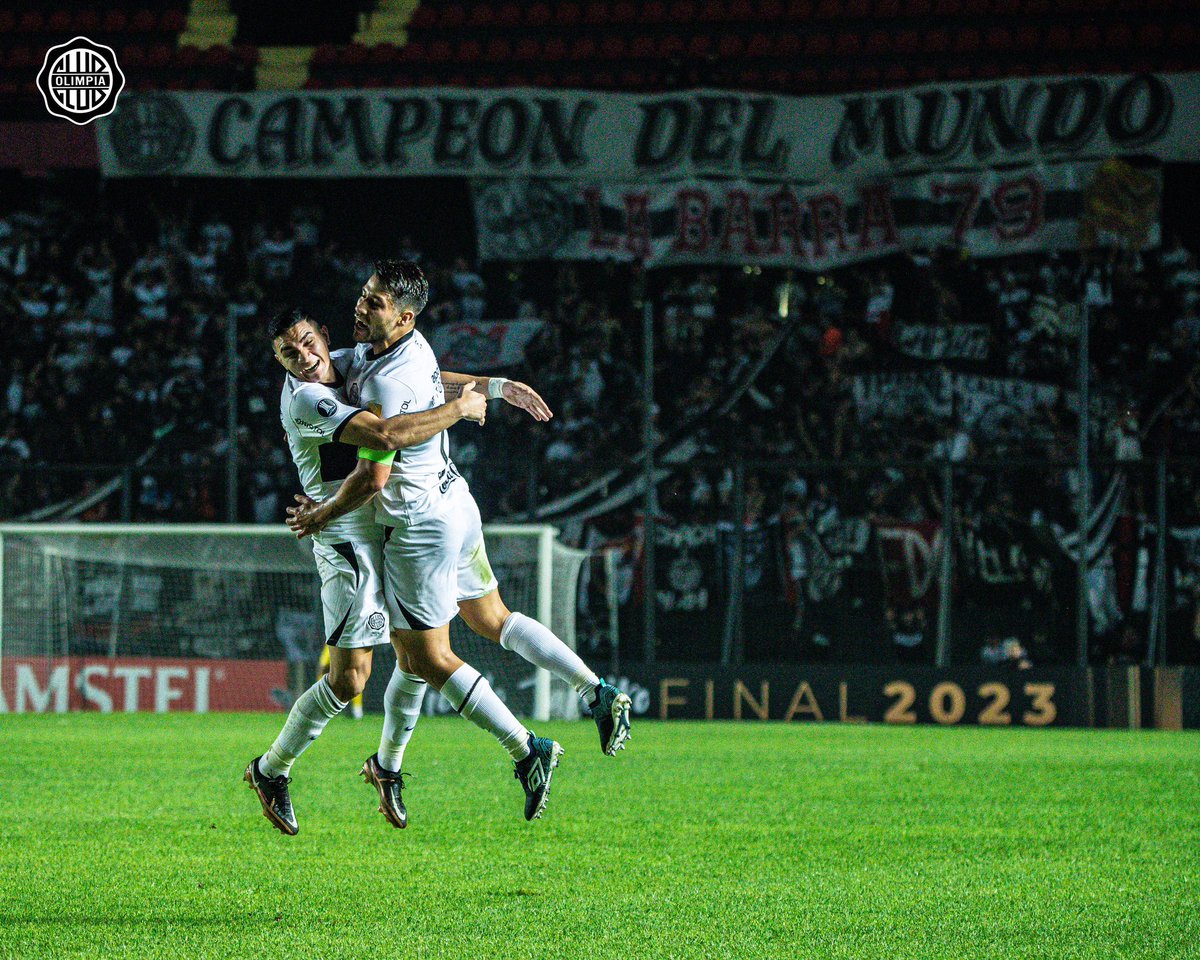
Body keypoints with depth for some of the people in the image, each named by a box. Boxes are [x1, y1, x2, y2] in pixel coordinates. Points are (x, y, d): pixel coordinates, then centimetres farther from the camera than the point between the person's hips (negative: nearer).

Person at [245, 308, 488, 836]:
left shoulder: (345, 363, 7)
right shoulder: (305, 400, -22)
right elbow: (386, 435, -33)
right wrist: (461, 408, -22)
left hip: (395, 532, 8)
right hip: (348, 541, -8)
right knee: (348, 678, -9)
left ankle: (387, 764, 30)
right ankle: (271, 771, 11)